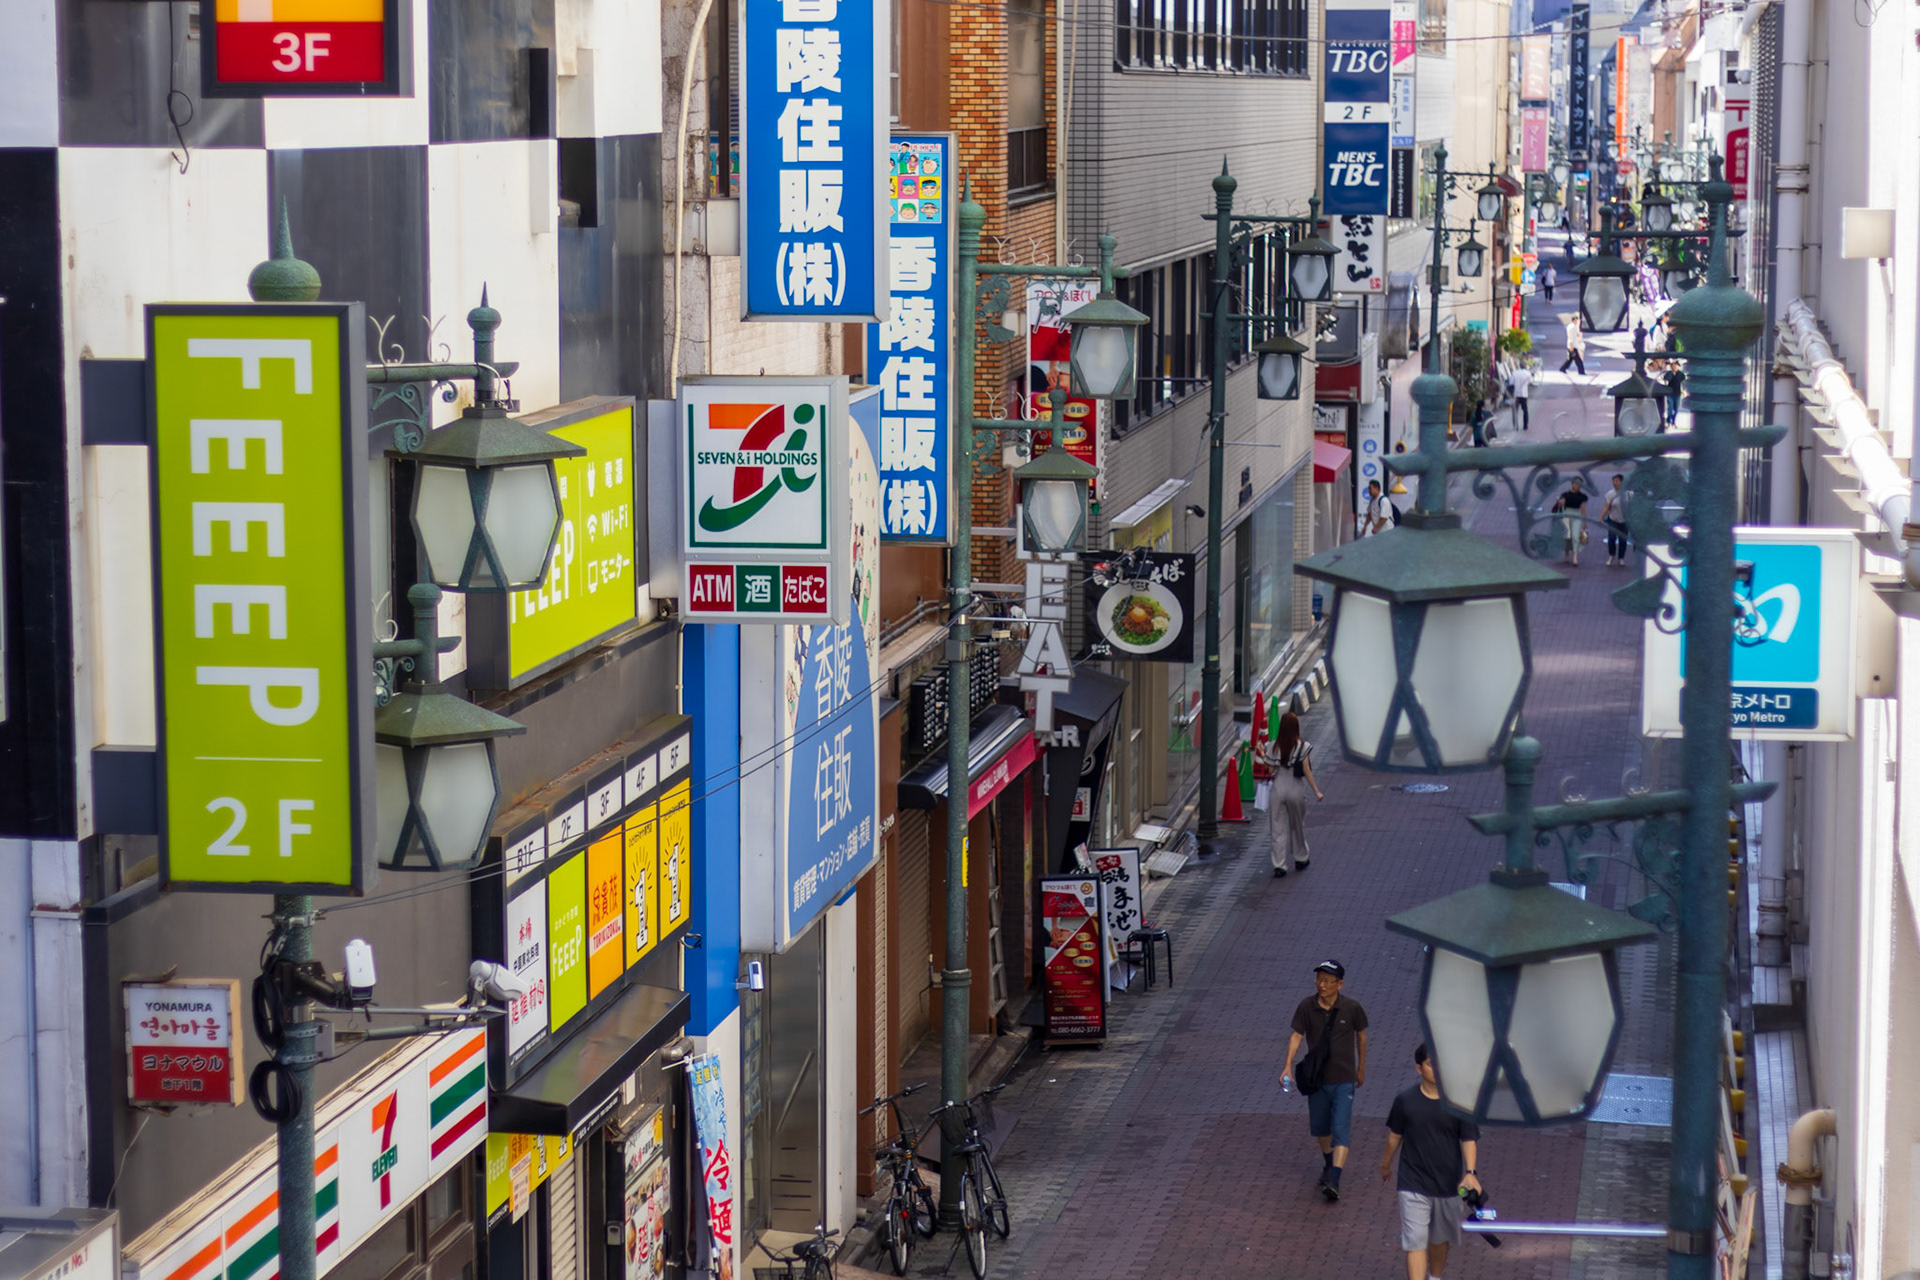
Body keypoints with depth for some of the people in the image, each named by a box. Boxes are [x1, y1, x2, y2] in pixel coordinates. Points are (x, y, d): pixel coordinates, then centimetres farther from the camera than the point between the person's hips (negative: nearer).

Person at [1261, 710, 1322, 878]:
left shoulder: (1275, 746, -5)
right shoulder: (1303, 746, -10)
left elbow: (1270, 769, -2)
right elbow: (1306, 771, -10)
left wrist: (1262, 754, 14)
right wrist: (1316, 791, -3)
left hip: (1278, 790, 1)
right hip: (1296, 790, -1)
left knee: (1278, 829, 4)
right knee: (1298, 826, 19)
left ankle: (1279, 866, -1)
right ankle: (1300, 859, 34)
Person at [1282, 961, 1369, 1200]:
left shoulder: (1351, 1008, -11)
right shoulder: (1307, 1006, -9)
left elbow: (1361, 1035, 4)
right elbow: (1296, 1036, -7)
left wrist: (1361, 1068, 12)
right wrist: (1288, 1066, -19)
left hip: (1344, 1079, -3)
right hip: (1316, 1078, 3)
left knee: (1341, 1130, -11)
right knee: (1320, 1127, 17)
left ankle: (1334, 1181, -16)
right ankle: (1328, 1165, 42)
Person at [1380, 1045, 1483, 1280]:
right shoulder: (1405, 1100, -6)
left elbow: (1469, 1140, -8)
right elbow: (1395, 1135, 8)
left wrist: (1471, 1172, -23)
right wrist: (1386, 1164, 21)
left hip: (1448, 1186, 2)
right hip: (1413, 1185, -1)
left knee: (1440, 1239, 20)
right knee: (1415, 1242, -9)